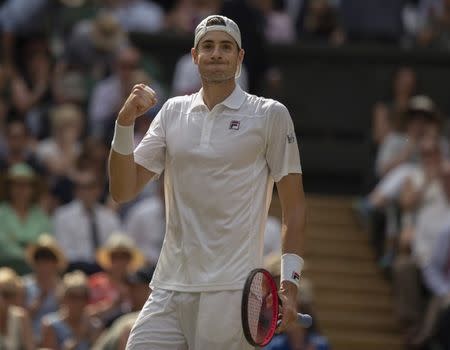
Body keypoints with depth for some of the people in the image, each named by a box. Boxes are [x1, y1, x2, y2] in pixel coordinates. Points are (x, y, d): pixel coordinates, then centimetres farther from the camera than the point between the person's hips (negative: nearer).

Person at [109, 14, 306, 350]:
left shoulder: (270, 115, 1)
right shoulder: (174, 111, 13)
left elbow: (294, 205, 1)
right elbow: (123, 191, 10)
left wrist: (290, 283, -7)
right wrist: (125, 123, -4)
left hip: (230, 293, -4)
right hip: (168, 290, 4)